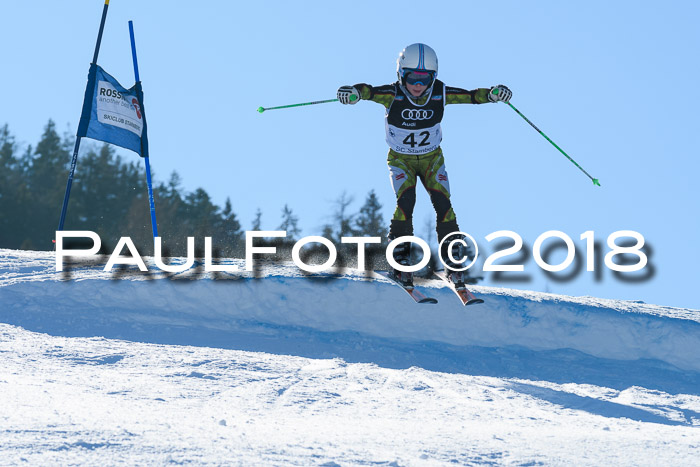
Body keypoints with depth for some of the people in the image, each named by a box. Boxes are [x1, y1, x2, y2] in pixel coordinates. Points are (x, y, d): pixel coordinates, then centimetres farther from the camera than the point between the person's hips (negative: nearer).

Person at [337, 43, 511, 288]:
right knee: (406, 200, -24)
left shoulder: (440, 94, -18)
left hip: (431, 158, 2)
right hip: (400, 159, -2)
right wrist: (353, 92, -61)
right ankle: (400, 261, -15)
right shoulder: (393, 95, -24)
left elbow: (471, 96, -19)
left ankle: (453, 263, -4)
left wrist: (492, 93, -40)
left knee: (443, 204, -15)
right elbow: (369, 91, -38)